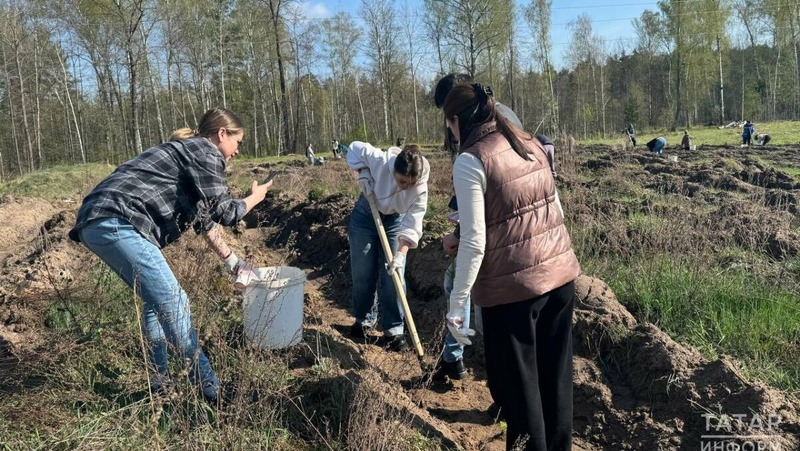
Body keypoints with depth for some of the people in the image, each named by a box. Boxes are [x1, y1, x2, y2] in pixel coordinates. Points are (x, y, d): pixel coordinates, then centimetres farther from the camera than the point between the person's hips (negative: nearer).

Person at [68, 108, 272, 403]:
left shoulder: (188, 152, 28)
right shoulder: (205, 152, -1)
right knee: (174, 304, -9)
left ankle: (159, 383, 27)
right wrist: (255, 197, 14)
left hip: (97, 221, 11)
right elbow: (222, 212, -5)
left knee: (158, 300, 20)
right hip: (118, 221, -11)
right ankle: (209, 390, -3)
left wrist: (231, 261, 40)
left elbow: (204, 217, 34)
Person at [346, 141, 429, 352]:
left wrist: (401, 254, -39)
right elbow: (355, 148, -16)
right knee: (363, 273, 6)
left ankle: (393, 330, 9)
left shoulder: (420, 189, -28)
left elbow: (412, 225, -29)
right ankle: (365, 319, 28)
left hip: (395, 221, 0)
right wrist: (363, 174, -27)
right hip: (365, 216, 0)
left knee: (393, 276, -3)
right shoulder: (380, 161, -33)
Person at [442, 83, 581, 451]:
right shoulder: (531, 144, 8)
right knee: (555, 378, 20)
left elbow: (474, 243, -16)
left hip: (513, 286, -7)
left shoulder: (470, 161, -14)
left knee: (517, 385, 11)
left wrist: (456, 305, -9)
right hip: (561, 272, 7)